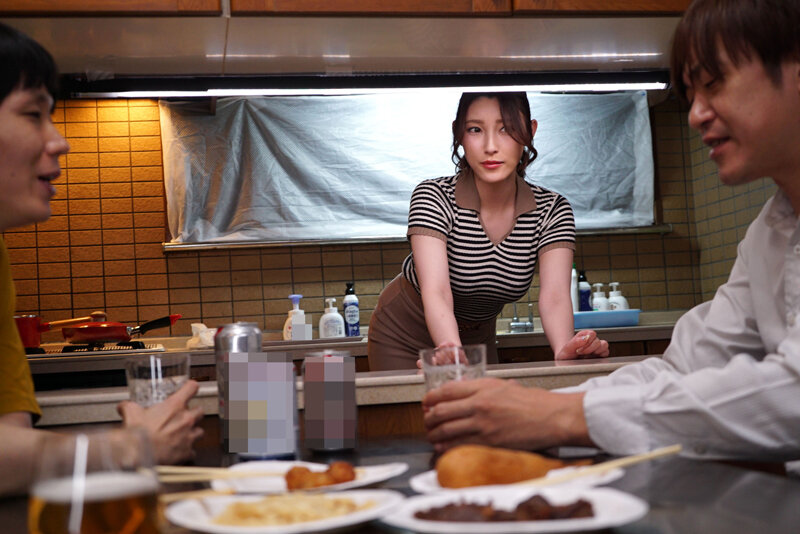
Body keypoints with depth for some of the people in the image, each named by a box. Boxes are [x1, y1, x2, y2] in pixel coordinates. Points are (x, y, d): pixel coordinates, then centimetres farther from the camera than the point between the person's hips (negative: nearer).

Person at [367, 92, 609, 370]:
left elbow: (554, 297, -31)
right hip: (403, 338, -3)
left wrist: (565, 350, -53)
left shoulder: (552, 211, -18)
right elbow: (436, 291, -40)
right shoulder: (434, 197, -27)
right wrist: (452, 353, -60)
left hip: (478, 339, 3)